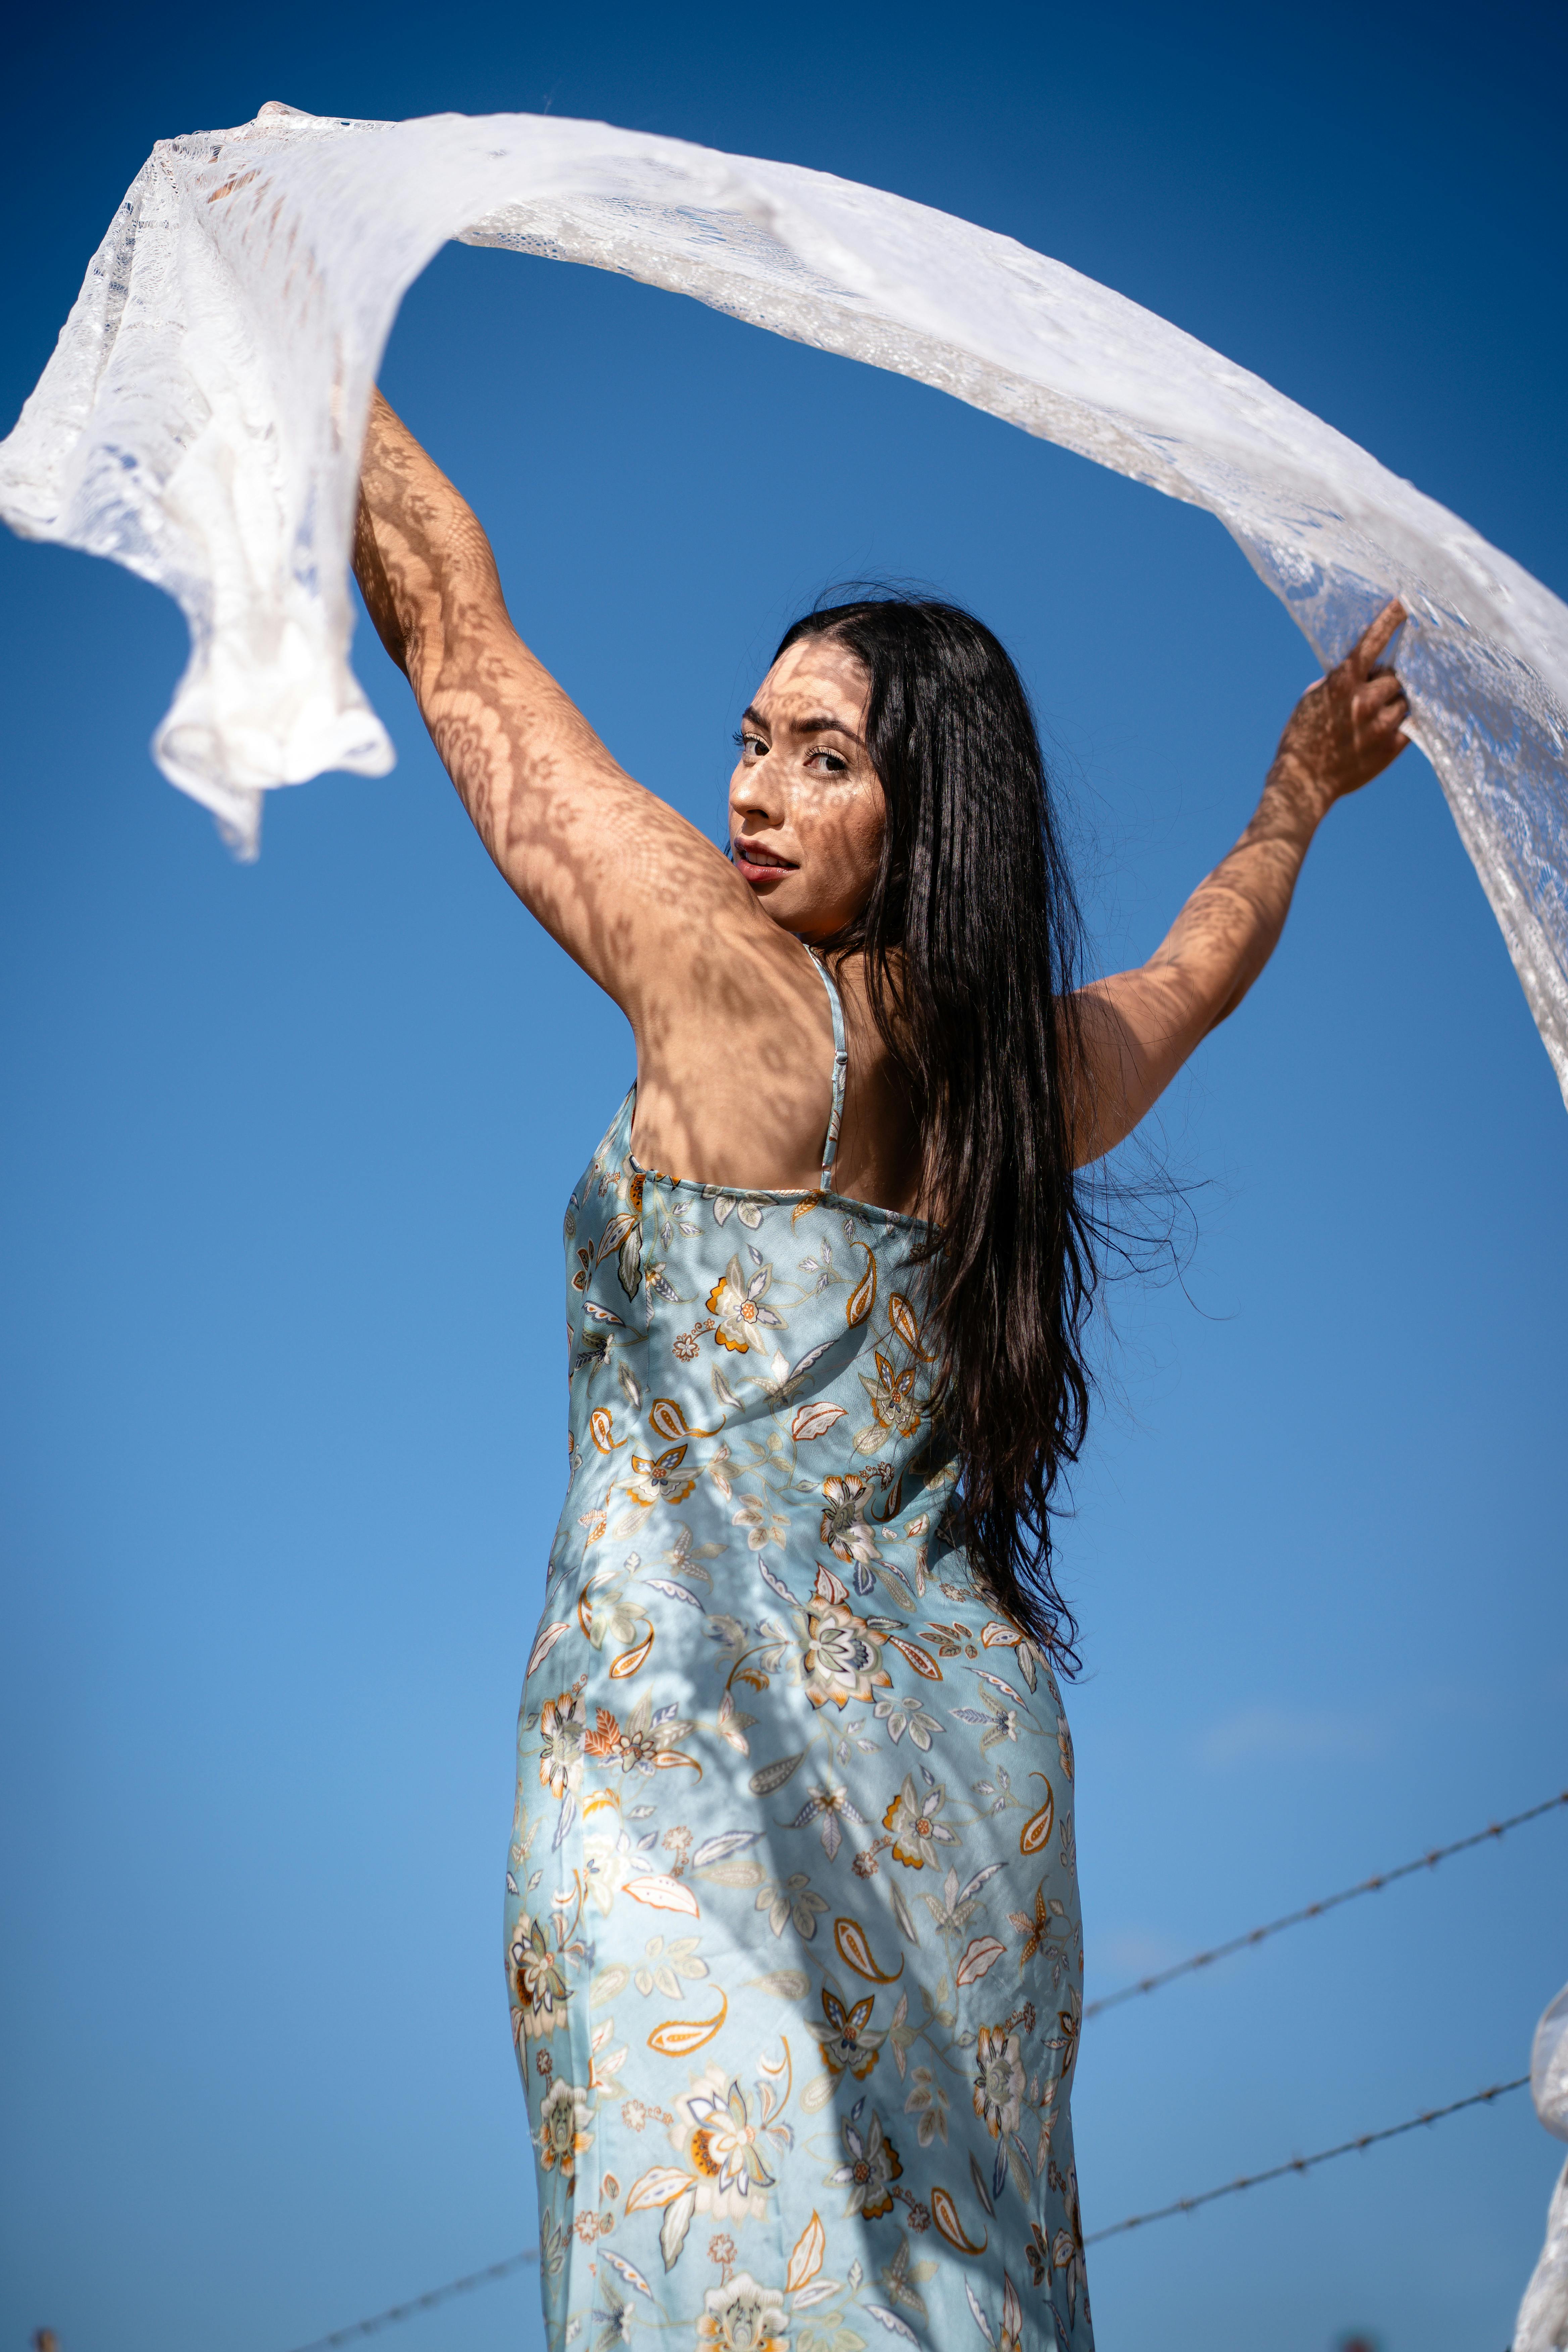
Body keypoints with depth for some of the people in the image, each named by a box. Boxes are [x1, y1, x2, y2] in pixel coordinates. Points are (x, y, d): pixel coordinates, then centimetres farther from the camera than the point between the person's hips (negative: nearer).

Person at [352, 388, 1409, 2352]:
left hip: (692, 1740, -6)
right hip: (960, 1750, 7)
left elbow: (455, 634, -3)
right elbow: (1201, 966, 32)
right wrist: (1298, 797, 51)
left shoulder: (732, 1000, -9)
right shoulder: (1049, 1075, 7)